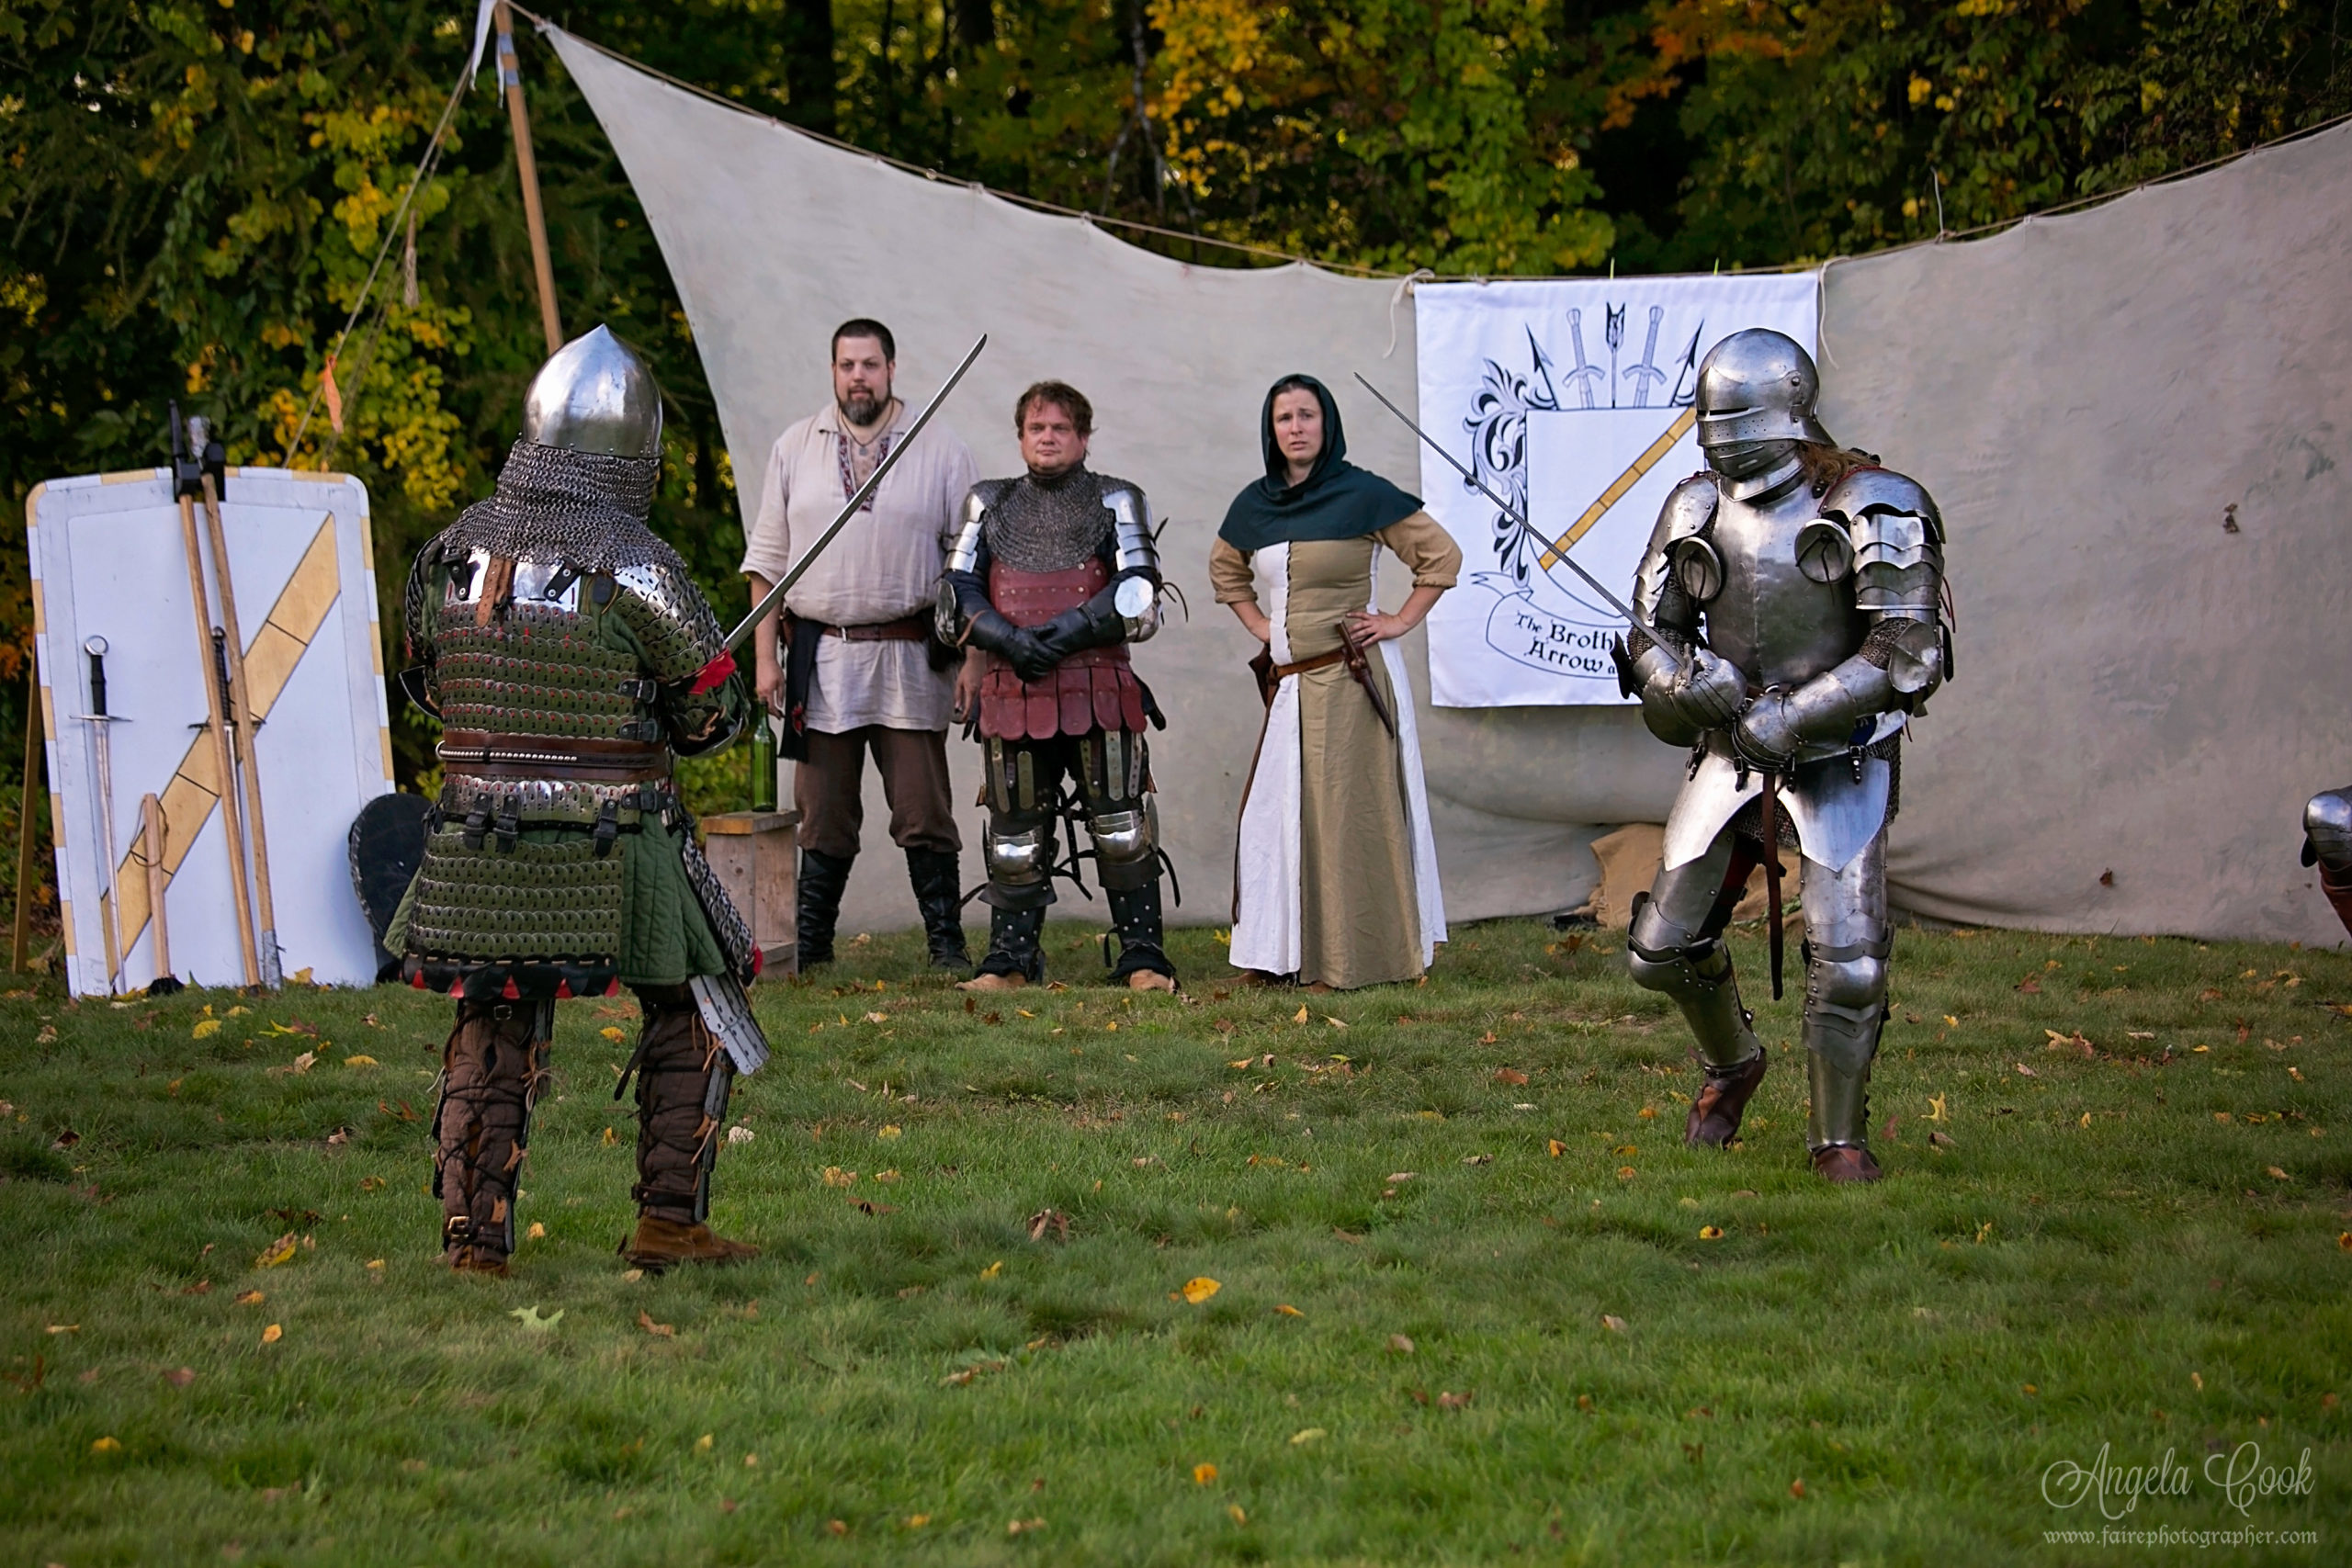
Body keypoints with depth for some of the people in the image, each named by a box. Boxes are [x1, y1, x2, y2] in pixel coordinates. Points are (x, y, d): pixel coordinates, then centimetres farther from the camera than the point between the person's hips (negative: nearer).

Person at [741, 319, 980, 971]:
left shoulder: (941, 451, 4)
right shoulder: (795, 448, 10)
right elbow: (767, 557, 11)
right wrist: (766, 654, 5)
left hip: (909, 659, -2)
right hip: (819, 659, 2)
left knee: (923, 811, -2)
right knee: (823, 812, 5)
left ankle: (947, 942, 5)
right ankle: (808, 946, 11)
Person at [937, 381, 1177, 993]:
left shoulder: (1115, 501, 9)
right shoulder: (991, 504, 16)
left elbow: (1138, 594, -1)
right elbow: (956, 595, 9)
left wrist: (1075, 629, -15)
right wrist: (1007, 640, -8)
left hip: (1098, 690, -2)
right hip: (1013, 691, 2)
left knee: (1121, 826, -4)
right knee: (1015, 834, 5)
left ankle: (1143, 956, 2)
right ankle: (1010, 959, 14)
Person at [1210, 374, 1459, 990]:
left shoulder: (1362, 495, -7)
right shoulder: (1254, 506, 8)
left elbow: (1441, 555, -3)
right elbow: (1225, 572, 28)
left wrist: (1400, 622, -6)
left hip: (1353, 679, -5)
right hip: (1290, 681, 6)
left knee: (1347, 812, -3)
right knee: (1280, 811, 5)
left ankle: (1354, 960, 1)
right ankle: (1286, 954, 12)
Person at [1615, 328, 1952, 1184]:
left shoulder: (1874, 509, -13)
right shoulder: (1698, 507, 1)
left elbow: (1908, 657, -18)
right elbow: (1651, 629, 9)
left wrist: (1791, 716, -23)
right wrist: (1678, 675, -16)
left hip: (1839, 764, -5)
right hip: (1731, 754, 5)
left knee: (1848, 964, -12)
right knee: (1662, 948, 8)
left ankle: (1839, 1136, 7)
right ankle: (1732, 1064, 38)